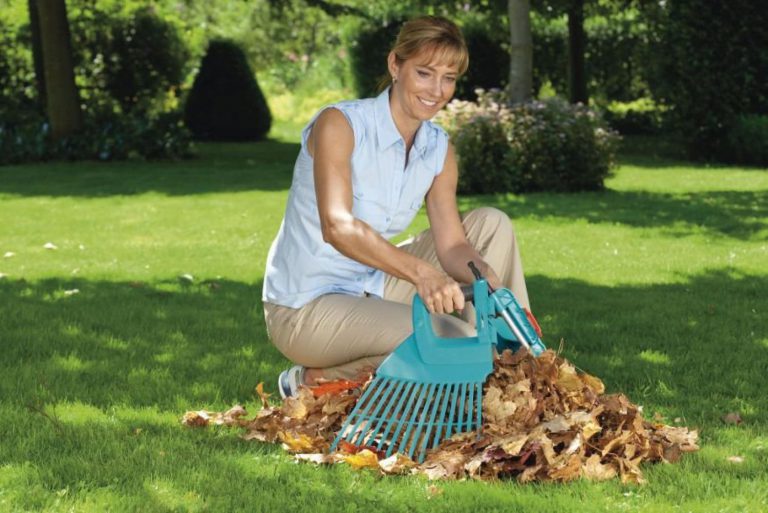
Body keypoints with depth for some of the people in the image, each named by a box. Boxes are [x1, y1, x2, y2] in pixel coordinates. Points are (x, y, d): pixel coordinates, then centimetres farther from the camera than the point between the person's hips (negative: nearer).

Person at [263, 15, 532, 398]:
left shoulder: (438, 149, 2)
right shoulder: (338, 124, -19)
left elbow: (452, 244, -4)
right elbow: (337, 227, -34)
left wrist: (491, 284, -28)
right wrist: (422, 273, -49)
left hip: (370, 290, 8)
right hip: (306, 309, -8)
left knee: (491, 225, 2)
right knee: (456, 340, -25)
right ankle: (320, 381, -7)